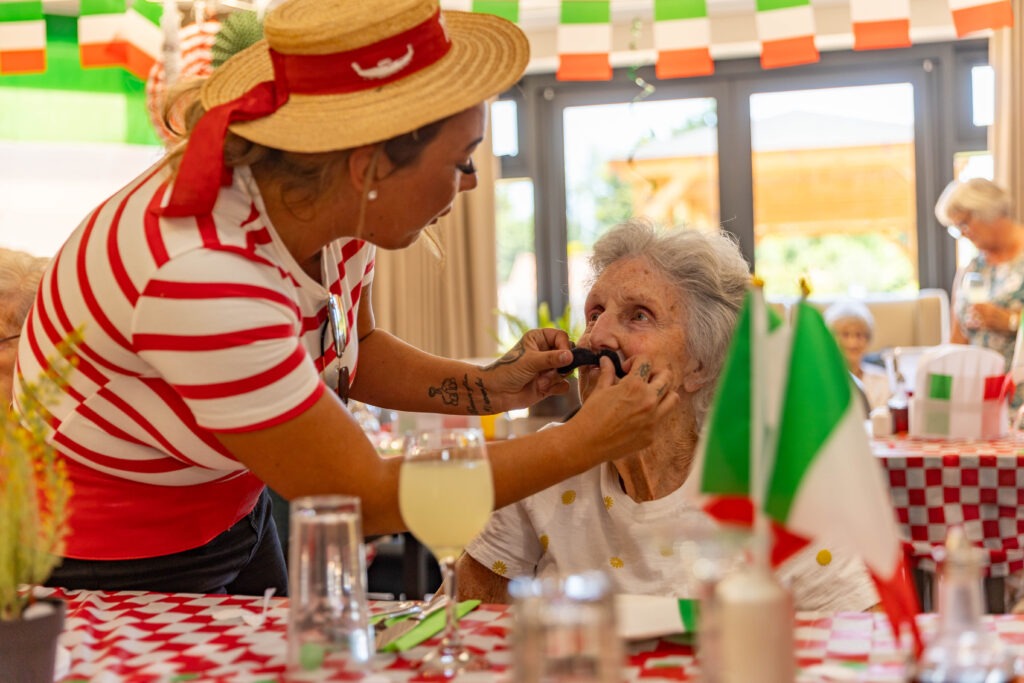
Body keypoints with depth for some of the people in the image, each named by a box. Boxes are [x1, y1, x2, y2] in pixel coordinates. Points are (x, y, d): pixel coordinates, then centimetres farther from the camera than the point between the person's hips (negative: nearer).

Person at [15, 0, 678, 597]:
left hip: (236, 520, 7)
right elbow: (368, 500, -28)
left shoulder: (335, 206, -14)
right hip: (110, 567, -7)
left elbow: (356, 347, 9)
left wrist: (489, 387, -6)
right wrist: (585, 443, -22)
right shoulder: (202, 277, -36)